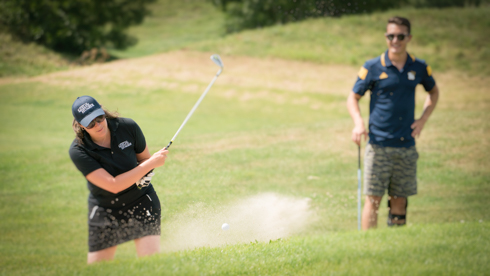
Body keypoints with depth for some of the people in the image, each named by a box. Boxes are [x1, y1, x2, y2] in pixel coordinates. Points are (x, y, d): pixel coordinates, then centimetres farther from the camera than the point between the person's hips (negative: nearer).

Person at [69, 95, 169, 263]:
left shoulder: (128, 127, -13)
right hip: (104, 210, -1)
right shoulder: (78, 151, -22)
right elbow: (113, 185, -28)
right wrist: (150, 164, -28)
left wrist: (144, 174, -16)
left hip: (140, 202, 1)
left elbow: (144, 158, 8)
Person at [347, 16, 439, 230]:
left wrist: (423, 119, 10)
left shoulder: (419, 68, 5)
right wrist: (358, 122, -14)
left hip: (406, 146, 3)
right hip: (378, 146, -2)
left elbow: (433, 92, 24)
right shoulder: (372, 67, -2)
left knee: (399, 200, 7)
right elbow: (353, 97, 4)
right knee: (373, 200, -6)